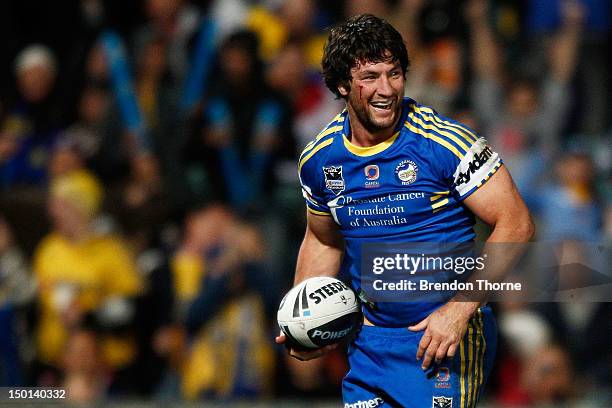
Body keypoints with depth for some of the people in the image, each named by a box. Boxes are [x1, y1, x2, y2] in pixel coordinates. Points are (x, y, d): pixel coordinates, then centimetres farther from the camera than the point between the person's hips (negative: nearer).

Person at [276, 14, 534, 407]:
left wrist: (459, 309, -20)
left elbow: (516, 224, -13)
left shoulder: (444, 142, -14)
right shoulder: (318, 160, 3)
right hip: (370, 341, 5)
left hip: (447, 332, -5)